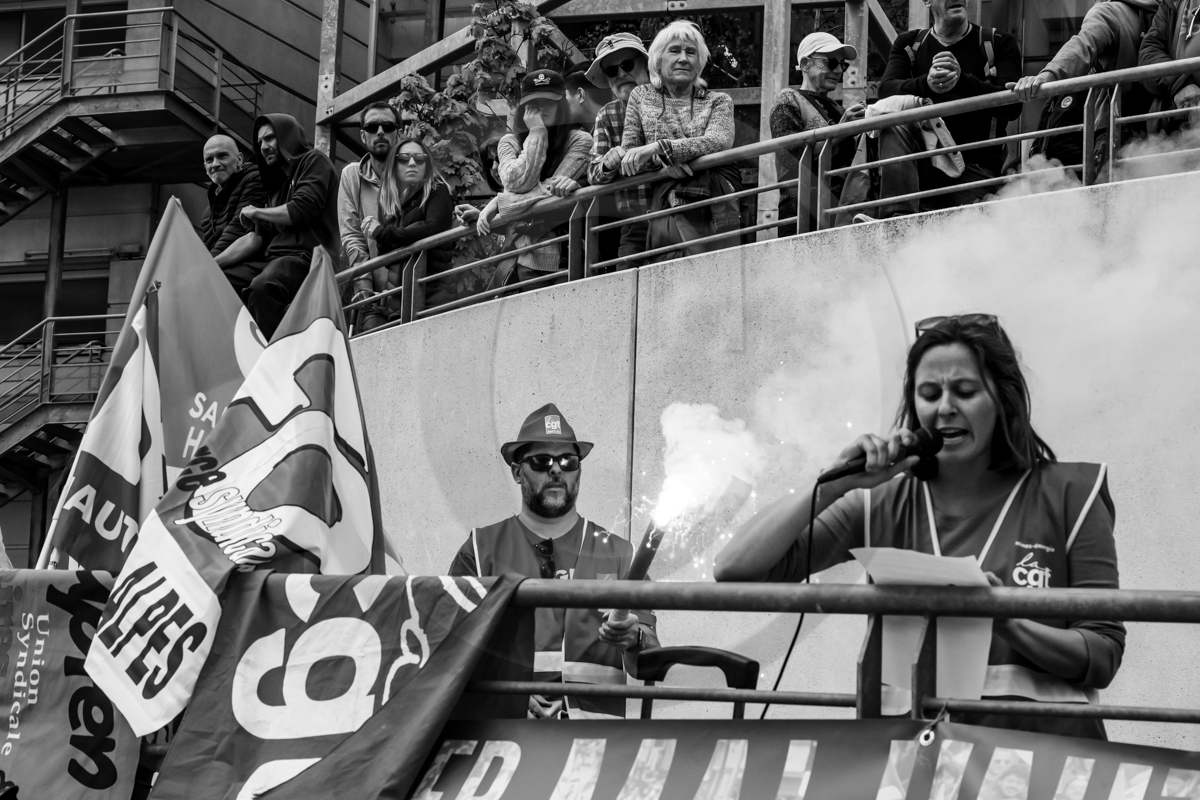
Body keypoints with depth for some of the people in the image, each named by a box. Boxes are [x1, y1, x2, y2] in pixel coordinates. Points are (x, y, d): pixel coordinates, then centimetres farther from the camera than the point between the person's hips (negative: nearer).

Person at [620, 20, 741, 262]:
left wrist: (659, 147, -17)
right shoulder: (641, 97, 17)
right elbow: (628, 156, 10)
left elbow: (718, 142, -7)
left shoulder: (718, 101, 13)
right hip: (666, 212, 0)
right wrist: (661, 160, -12)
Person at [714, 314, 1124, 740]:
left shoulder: (1067, 495, 5)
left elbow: (1104, 658, 2)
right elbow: (735, 569, 0)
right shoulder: (883, 505, 9)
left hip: (1037, 733, 0)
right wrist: (835, 482, -6)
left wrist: (1004, 621, -16)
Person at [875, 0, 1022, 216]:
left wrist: (962, 79, -27)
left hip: (976, 165, -1)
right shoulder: (908, 44, 12)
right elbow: (886, 90, -7)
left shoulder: (999, 44, 5)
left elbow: (1012, 106, -10)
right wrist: (926, 83, -30)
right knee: (894, 122, -27)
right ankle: (896, 219, -35)